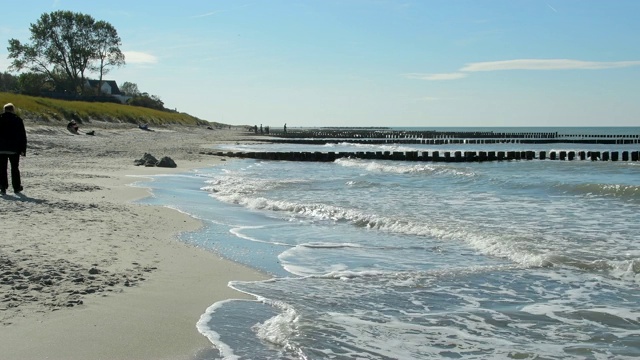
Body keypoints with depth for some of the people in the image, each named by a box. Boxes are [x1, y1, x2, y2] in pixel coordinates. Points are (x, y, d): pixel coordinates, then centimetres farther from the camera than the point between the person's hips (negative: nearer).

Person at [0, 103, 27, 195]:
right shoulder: (18, 120, -2)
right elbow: (23, 136, -2)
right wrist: (23, 149, 2)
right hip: (14, 149, 0)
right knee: (15, 168, 11)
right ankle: (16, 187, 13)